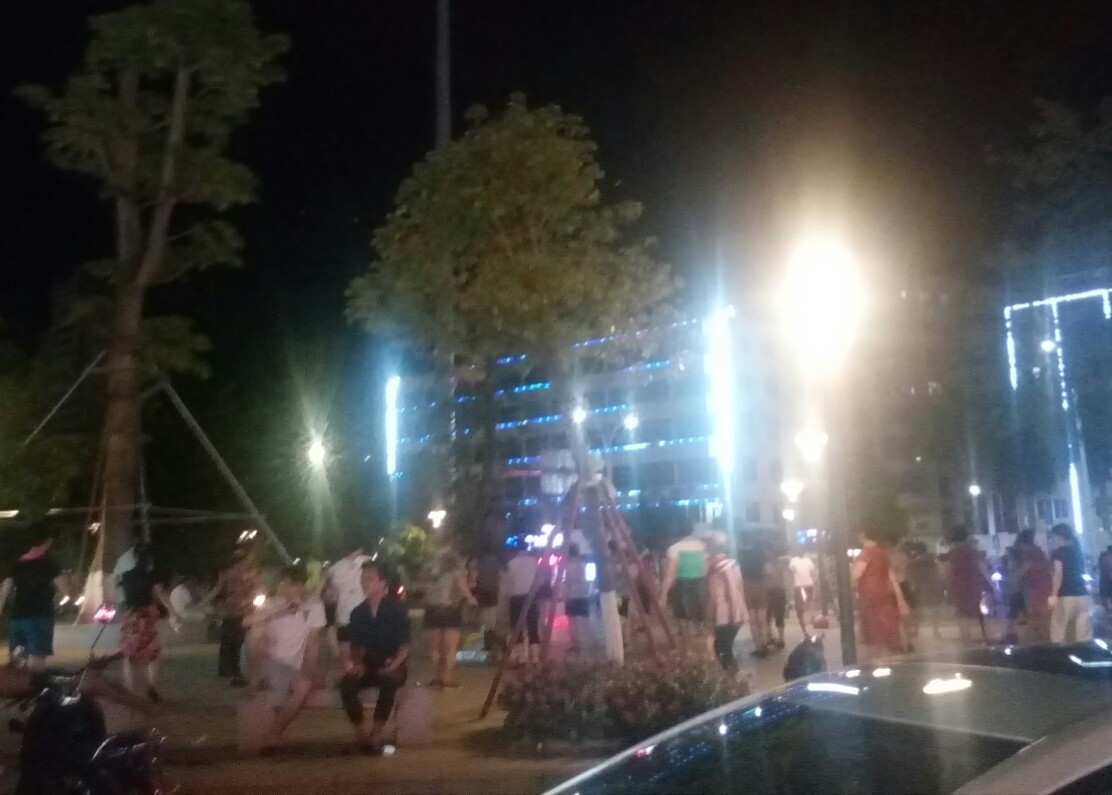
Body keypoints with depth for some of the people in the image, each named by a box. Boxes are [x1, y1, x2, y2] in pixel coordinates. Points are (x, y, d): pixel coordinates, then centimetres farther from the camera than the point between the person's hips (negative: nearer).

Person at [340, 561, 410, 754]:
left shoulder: (397, 609, -4)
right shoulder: (357, 613, 7)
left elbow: (404, 646, -5)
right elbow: (354, 646, 14)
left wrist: (393, 665, -22)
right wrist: (356, 662, -7)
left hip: (392, 666, -3)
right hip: (367, 666, 3)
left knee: (389, 682, -38)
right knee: (346, 684, -28)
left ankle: (376, 736, -27)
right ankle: (360, 735, -16)